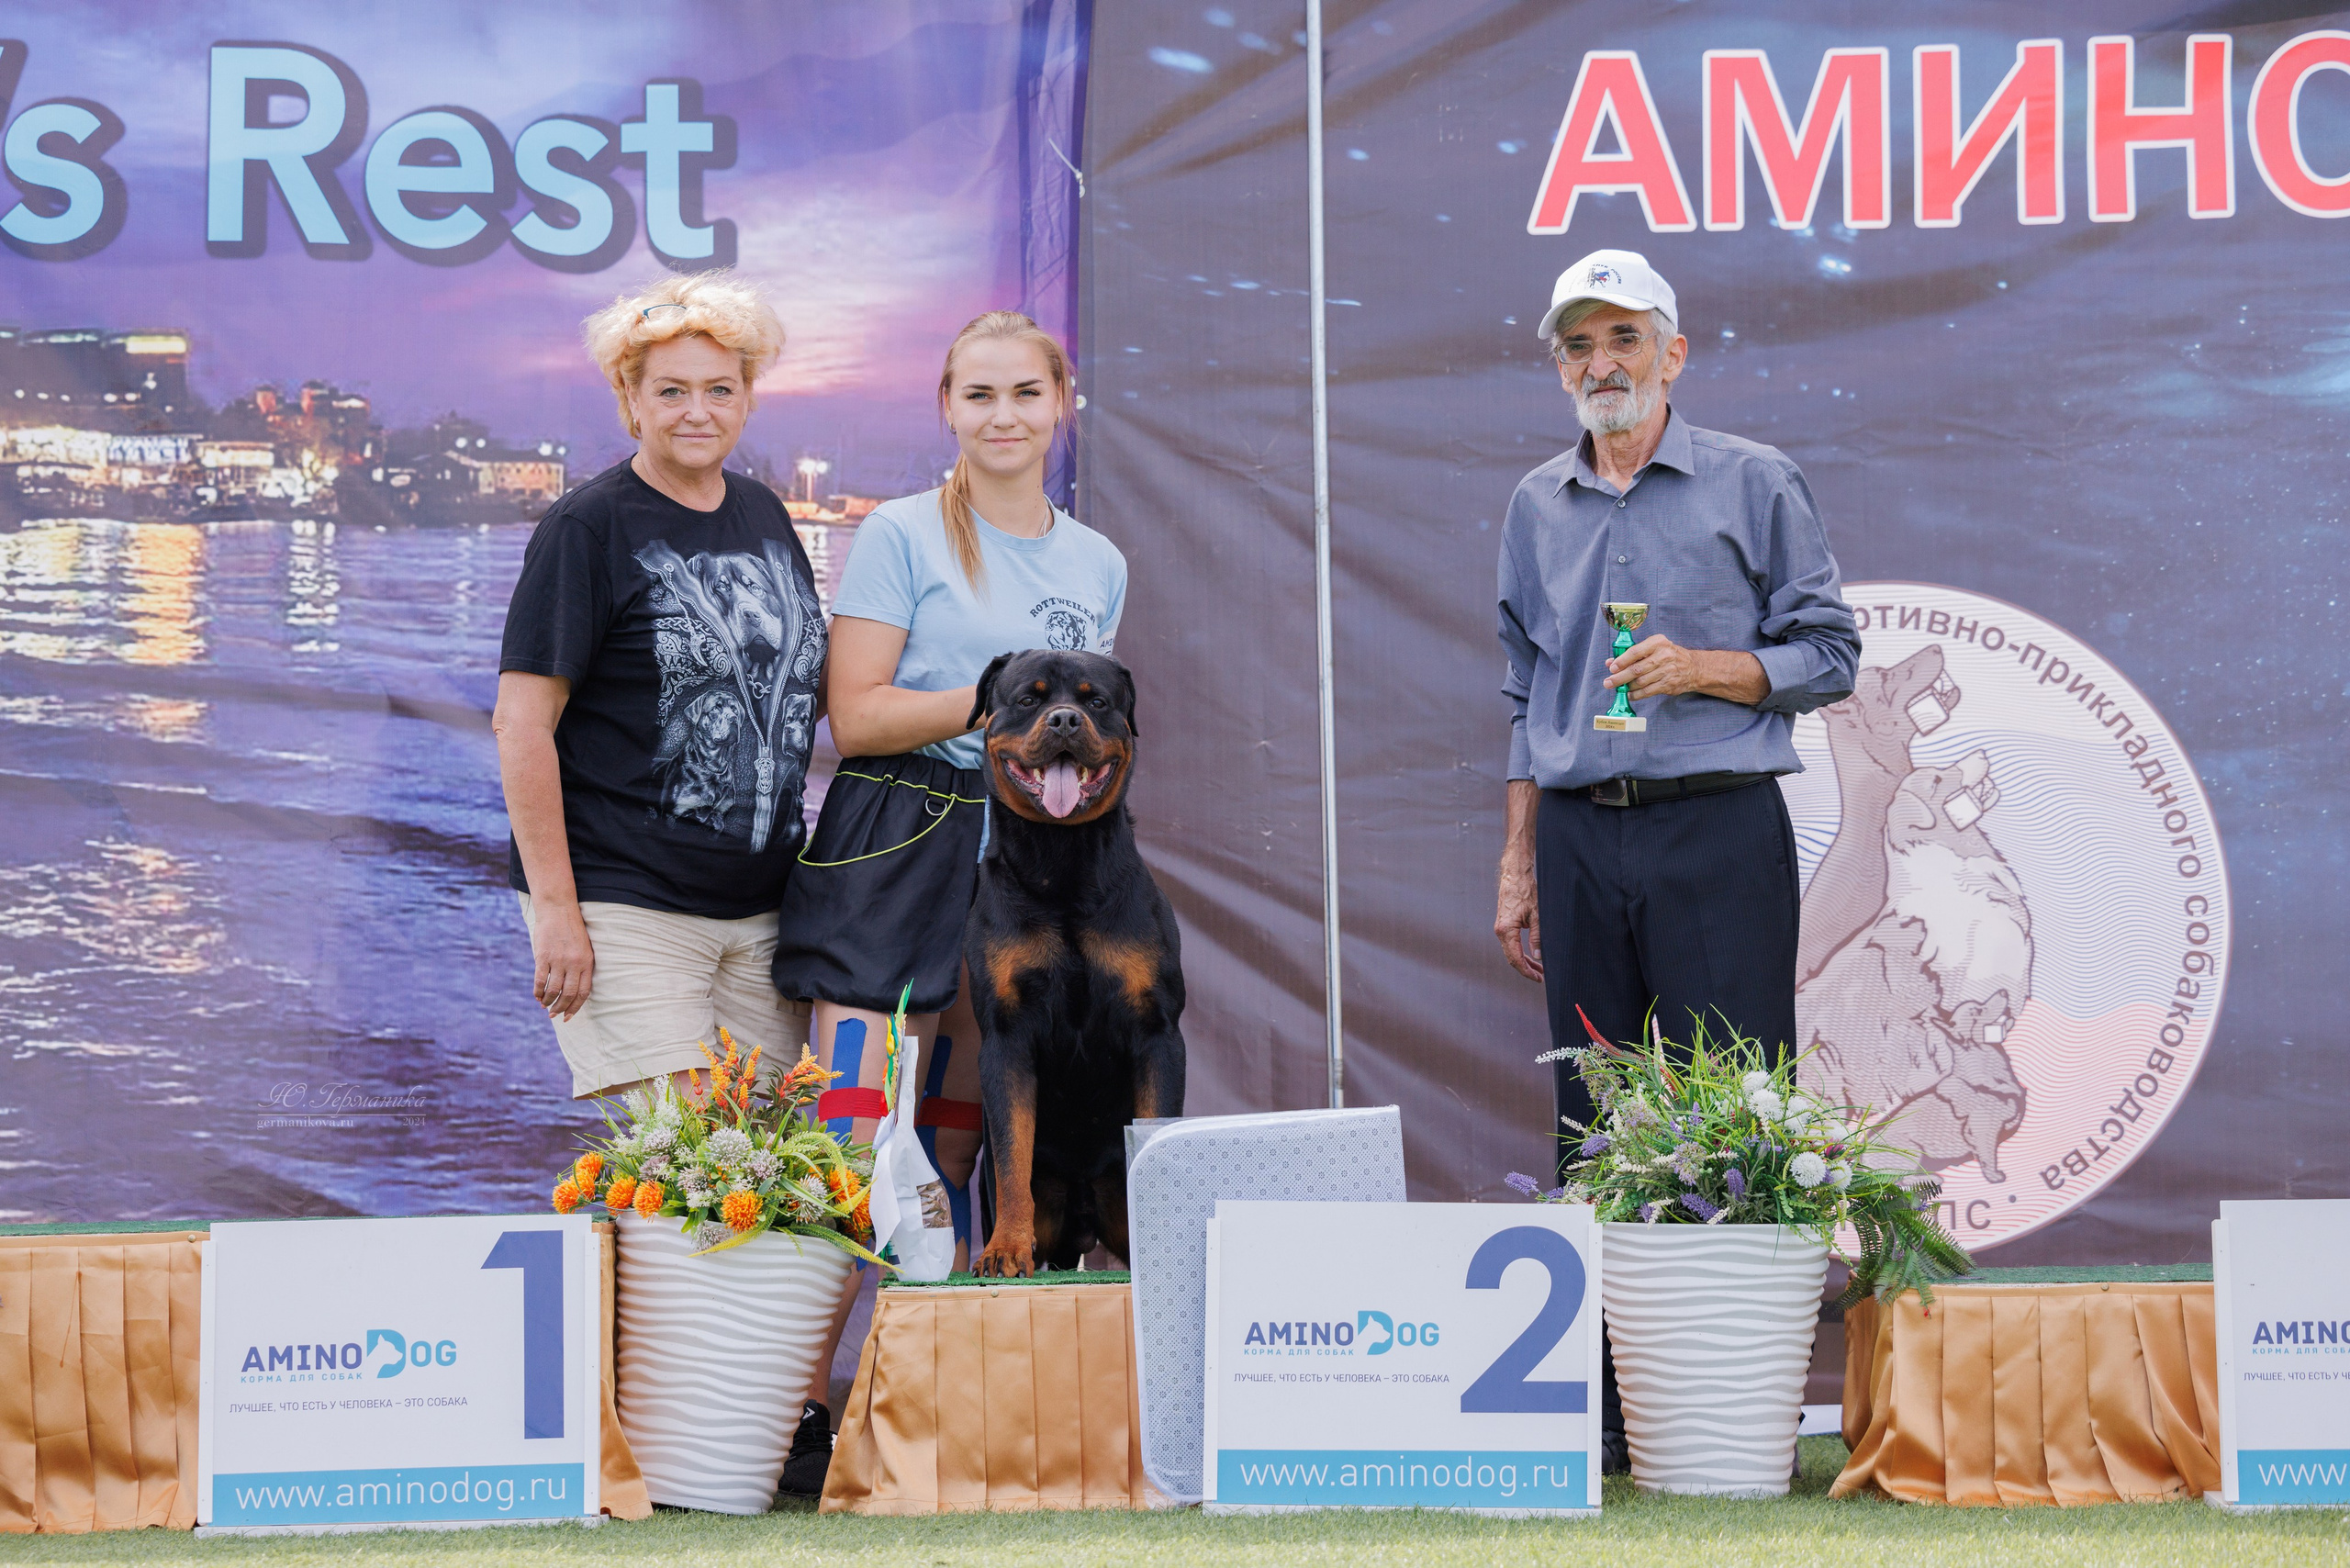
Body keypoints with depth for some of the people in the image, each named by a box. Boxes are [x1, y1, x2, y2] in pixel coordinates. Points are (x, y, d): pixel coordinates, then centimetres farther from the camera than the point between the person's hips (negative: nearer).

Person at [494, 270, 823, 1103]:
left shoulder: (764, 514, 13)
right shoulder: (589, 526, -7)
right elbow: (522, 724, -11)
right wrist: (554, 909, -16)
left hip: (763, 904, 6)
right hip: (626, 903, -6)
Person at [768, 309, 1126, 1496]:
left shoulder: (1097, 563, 16)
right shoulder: (900, 535, -1)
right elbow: (857, 717, -9)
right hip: (895, 848, -5)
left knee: (958, 1146, 8)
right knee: (857, 1139, -13)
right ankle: (805, 1411, -12)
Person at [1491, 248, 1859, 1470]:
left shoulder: (1752, 484, 2)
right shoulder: (1536, 508, 15)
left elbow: (1830, 654, 1)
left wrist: (1701, 667, -14)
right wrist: (1518, 867, 14)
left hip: (1717, 830, -4)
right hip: (1580, 838, 4)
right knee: (1595, 1126, 4)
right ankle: (1612, 1414, 9)